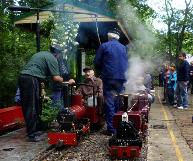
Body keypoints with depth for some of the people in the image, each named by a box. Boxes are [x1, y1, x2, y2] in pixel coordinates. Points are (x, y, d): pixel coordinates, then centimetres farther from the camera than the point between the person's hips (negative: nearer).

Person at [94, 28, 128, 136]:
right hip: (121, 78, 4)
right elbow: (126, 63, 14)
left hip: (108, 78, -3)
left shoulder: (104, 46, -1)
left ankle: (111, 129, -1)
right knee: (119, 102, 11)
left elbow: (97, 63, 0)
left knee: (109, 103, -1)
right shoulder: (123, 47, 9)